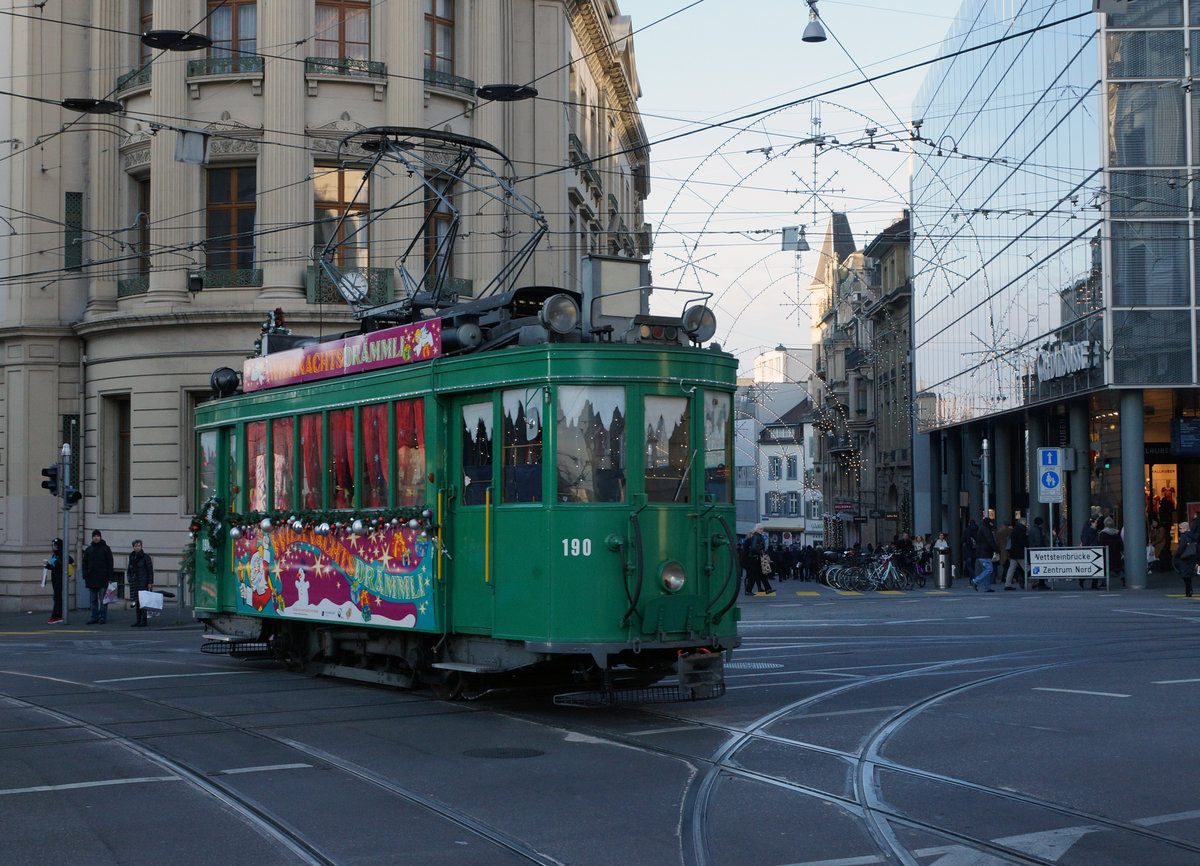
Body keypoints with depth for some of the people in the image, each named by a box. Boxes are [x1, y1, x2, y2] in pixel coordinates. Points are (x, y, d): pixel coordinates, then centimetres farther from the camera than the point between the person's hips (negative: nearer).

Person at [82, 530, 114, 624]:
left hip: (102, 579, -4)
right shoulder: (88, 549, 13)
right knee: (93, 600, 7)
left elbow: (110, 564, -1)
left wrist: (109, 578, -8)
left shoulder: (106, 549, 2)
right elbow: (85, 564, 15)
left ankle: (102, 617, 0)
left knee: (103, 599, -3)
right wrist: (85, 577, 4)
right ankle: (94, 617, 10)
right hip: (91, 579, 4)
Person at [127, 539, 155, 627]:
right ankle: (138, 620, 9)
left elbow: (150, 570, -6)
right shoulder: (132, 557, 13)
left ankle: (143, 620, -7)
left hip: (143, 581, -6)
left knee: (142, 600, -9)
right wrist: (129, 579, 8)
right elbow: (129, 570, 21)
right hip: (134, 581, 6)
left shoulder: (145, 556, -4)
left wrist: (150, 582, -11)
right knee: (136, 601, 5)